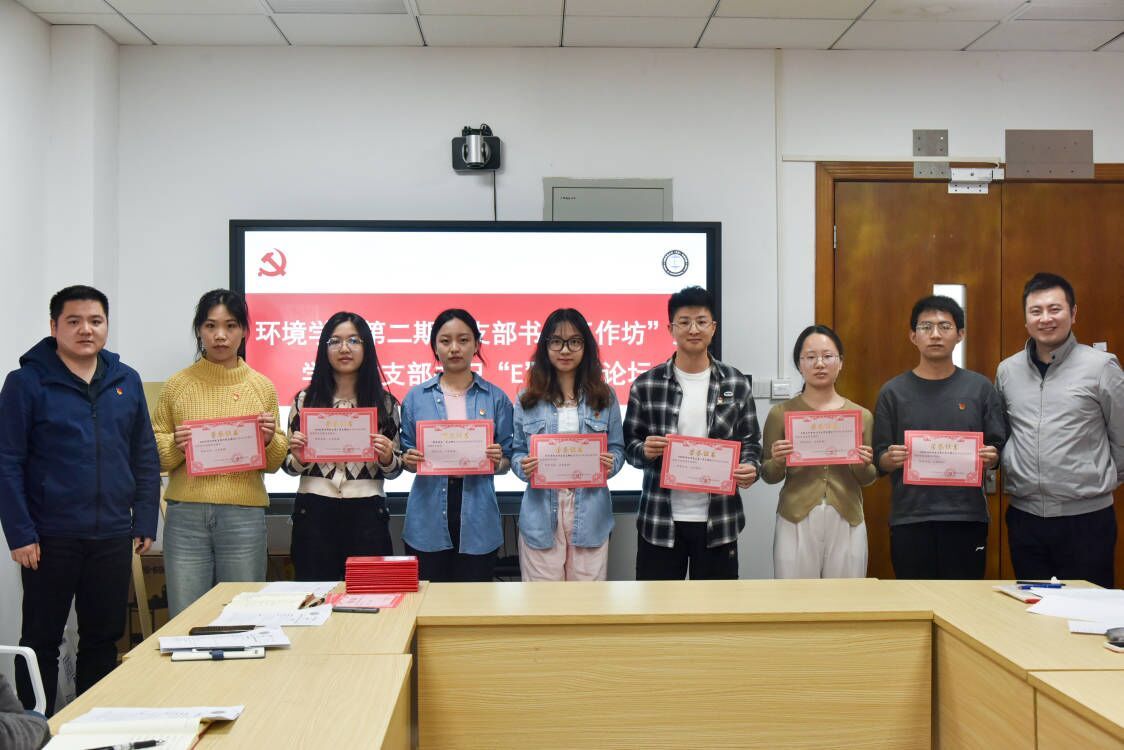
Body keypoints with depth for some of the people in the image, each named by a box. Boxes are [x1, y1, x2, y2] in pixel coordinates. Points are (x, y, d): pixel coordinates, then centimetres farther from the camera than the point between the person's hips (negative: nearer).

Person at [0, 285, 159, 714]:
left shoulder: (127, 381, 6)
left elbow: (145, 458, 9)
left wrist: (145, 522, 4)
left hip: (113, 538, 4)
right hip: (50, 539, -3)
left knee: (104, 639, 13)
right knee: (41, 641, 9)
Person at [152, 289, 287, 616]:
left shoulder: (262, 387, 7)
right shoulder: (178, 384, 6)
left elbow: (274, 463, 11)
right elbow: (154, 454, 10)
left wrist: (269, 440, -9)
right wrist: (175, 445, -10)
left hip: (244, 515, 0)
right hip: (186, 515, 0)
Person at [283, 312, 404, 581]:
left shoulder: (384, 402, 4)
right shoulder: (305, 400, 5)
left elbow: (394, 469, 9)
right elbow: (289, 466, 10)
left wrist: (387, 457, -11)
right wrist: (298, 457, -10)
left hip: (366, 513, 0)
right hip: (314, 512, 0)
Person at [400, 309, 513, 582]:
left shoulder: (495, 398, 4)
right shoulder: (416, 397, 6)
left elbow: (507, 461, 8)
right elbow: (405, 454, 11)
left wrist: (497, 461, -14)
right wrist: (409, 459, -10)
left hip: (477, 519, 0)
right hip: (427, 518, 0)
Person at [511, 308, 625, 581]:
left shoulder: (604, 396, 6)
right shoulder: (527, 399, 5)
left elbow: (617, 449, 9)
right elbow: (516, 452, 7)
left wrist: (610, 463, -12)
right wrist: (523, 466, -14)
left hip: (589, 514, 1)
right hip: (541, 513, 0)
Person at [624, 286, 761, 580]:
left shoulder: (736, 384, 4)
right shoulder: (646, 385, 0)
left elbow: (751, 441, 8)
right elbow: (629, 444, 5)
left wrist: (750, 468, -13)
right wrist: (645, 450, -17)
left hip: (718, 520, 1)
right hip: (660, 520, -1)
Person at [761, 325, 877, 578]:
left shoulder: (861, 415, 6)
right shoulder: (781, 413, 1)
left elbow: (868, 479, 12)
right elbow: (768, 476, 6)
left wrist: (864, 466, -9)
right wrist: (777, 462, -14)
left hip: (846, 522, 2)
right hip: (796, 521, -1)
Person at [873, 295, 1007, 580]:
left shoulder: (979, 388, 7)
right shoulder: (893, 392, 5)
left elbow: (998, 450, 8)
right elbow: (879, 461, 4)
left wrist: (990, 457, -13)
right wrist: (891, 459, -16)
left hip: (967, 517, 1)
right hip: (909, 519, 0)